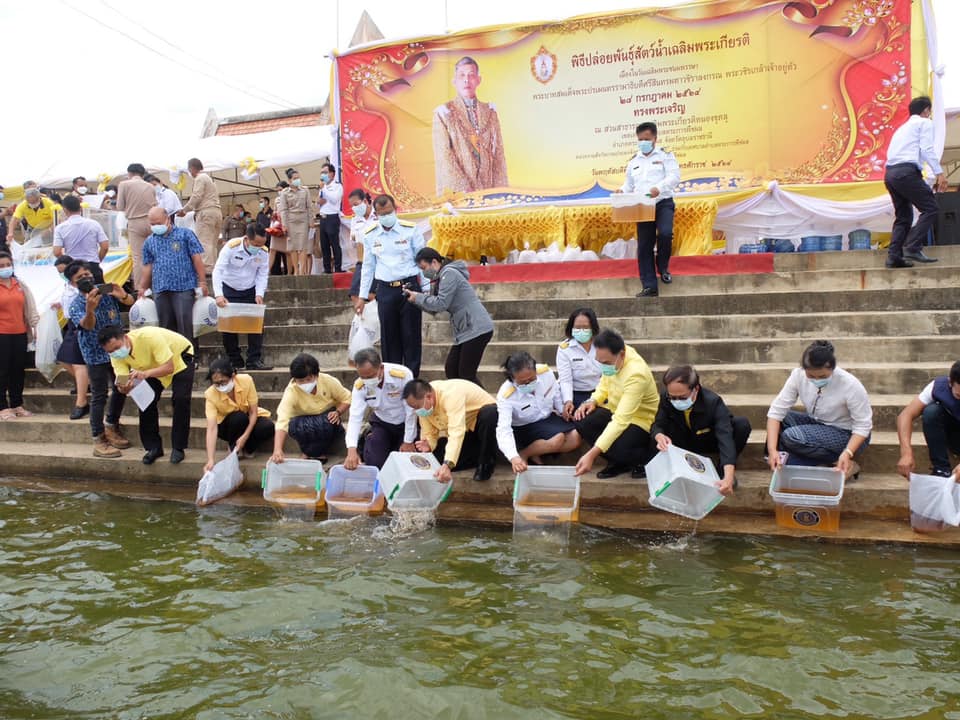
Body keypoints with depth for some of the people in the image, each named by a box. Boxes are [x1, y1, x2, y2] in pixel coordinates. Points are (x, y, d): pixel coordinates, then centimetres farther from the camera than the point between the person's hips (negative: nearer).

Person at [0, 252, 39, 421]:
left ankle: (17, 405, 20)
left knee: (18, 370, 9)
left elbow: (30, 307, 13)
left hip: (20, 334, 4)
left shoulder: (20, 285, 11)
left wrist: (35, 325, 7)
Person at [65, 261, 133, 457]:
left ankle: (111, 426, 36)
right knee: (99, 396, -5)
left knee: (121, 389, 16)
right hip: (96, 354, -5)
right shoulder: (75, 305, -13)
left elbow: (130, 302, -7)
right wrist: (90, 309, -51)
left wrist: (122, 295, -31)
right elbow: (88, 325, -29)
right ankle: (99, 441, -2)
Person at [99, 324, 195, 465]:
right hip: (153, 365, 6)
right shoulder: (116, 356, -22)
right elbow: (123, 383, -24)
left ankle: (178, 448, -9)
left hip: (180, 356, -5)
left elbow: (169, 368, -39)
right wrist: (124, 388, -49)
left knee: (181, 399, -20)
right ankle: (153, 447, 4)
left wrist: (145, 374, -55)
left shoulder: (149, 337, -41)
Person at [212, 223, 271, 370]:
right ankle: (234, 361, 10)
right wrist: (218, 295, -37)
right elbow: (218, 271, -27)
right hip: (229, 290, -2)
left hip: (250, 291, 2)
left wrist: (259, 294, -23)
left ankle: (254, 361, -3)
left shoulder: (263, 252, -15)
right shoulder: (231, 247, -25)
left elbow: (262, 275, -7)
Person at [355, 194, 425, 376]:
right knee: (389, 337, 7)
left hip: (410, 286, -2)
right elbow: (368, 267, 12)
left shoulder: (410, 230, -4)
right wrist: (362, 296, 12)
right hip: (385, 290, 2)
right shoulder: (370, 235, 5)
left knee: (411, 336, 2)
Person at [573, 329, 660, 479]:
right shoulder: (610, 358, -12)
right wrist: (593, 401, -13)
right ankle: (619, 461, 2)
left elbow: (620, 421, -40)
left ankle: (646, 458, 4)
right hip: (615, 410, 7)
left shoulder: (636, 375, -35)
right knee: (582, 422, -19)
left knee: (617, 450, -32)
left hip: (640, 420, -7)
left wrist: (592, 454, -44)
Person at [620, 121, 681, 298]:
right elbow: (629, 183, 22)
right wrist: (622, 191, -2)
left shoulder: (665, 155, 4)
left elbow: (674, 176, -8)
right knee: (644, 246, -1)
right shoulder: (633, 161, 18)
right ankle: (649, 286, 3)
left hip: (663, 203, -4)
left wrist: (659, 188, -26)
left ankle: (663, 267, 1)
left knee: (665, 234, -28)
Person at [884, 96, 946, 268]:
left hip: (890, 173, 8)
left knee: (903, 216, 12)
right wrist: (939, 173, -12)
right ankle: (912, 248, -17)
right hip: (907, 171, -8)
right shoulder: (925, 123, 9)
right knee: (930, 208, -3)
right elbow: (927, 149, -6)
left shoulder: (902, 128, 31)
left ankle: (894, 256, 0)